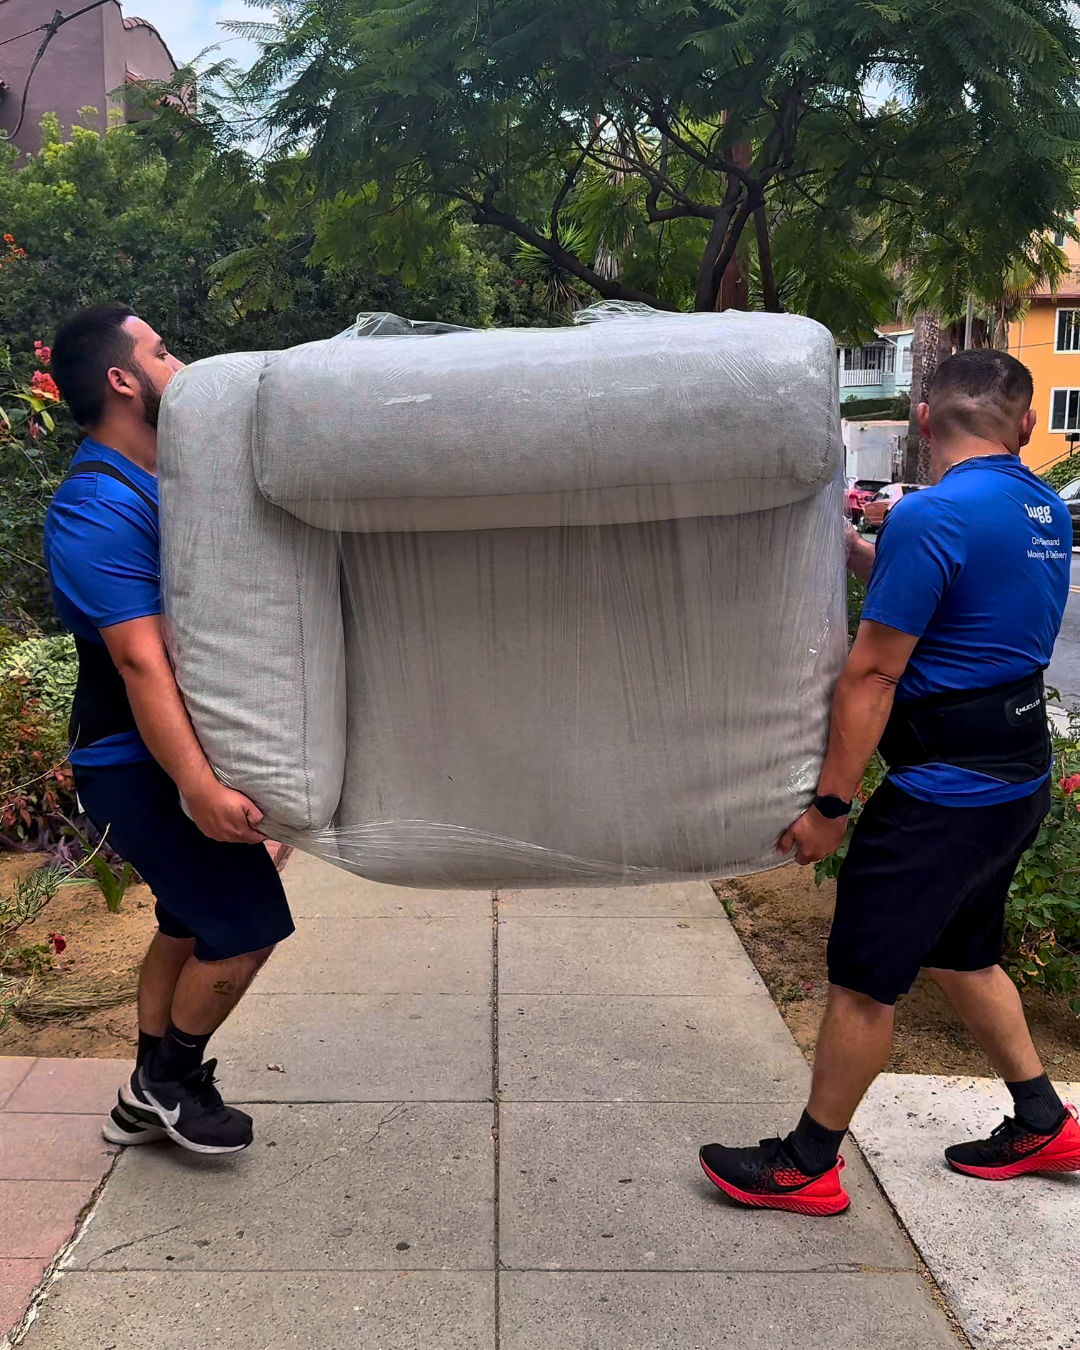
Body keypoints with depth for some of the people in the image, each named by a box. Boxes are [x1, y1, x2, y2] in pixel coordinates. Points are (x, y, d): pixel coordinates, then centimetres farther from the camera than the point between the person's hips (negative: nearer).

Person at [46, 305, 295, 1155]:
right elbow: (140, 661, -30)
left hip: (162, 757, 10)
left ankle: (148, 1099, 32)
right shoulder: (101, 509, -21)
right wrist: (198, 787, -37)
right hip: (140, 765, -10)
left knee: (191, 923, 18)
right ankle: (170, 1078, 17)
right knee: (247, 926, -5)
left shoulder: (142, 487, 11)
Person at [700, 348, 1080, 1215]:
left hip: (944, 796, -9)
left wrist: (831, 805, -16)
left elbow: (873, 673, -20)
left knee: (863, 980, 2)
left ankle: (807, 1167, 15)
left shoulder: (932, 516, -19)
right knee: (960, 952, 25)